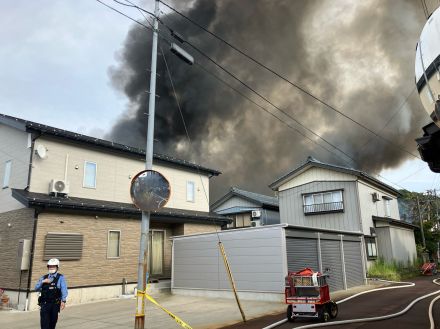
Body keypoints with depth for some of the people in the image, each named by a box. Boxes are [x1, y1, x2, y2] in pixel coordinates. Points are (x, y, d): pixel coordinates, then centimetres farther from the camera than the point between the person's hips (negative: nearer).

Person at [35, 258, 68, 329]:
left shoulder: (60, 277, -1)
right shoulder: (44, 277, 12)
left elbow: (64, 290, -9)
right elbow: (36, 288, 7)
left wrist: (63, 301, -21)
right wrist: (42, 282, -11)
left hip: (55, 304, -2)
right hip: (45, 304, 2)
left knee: (52, 323, 11)